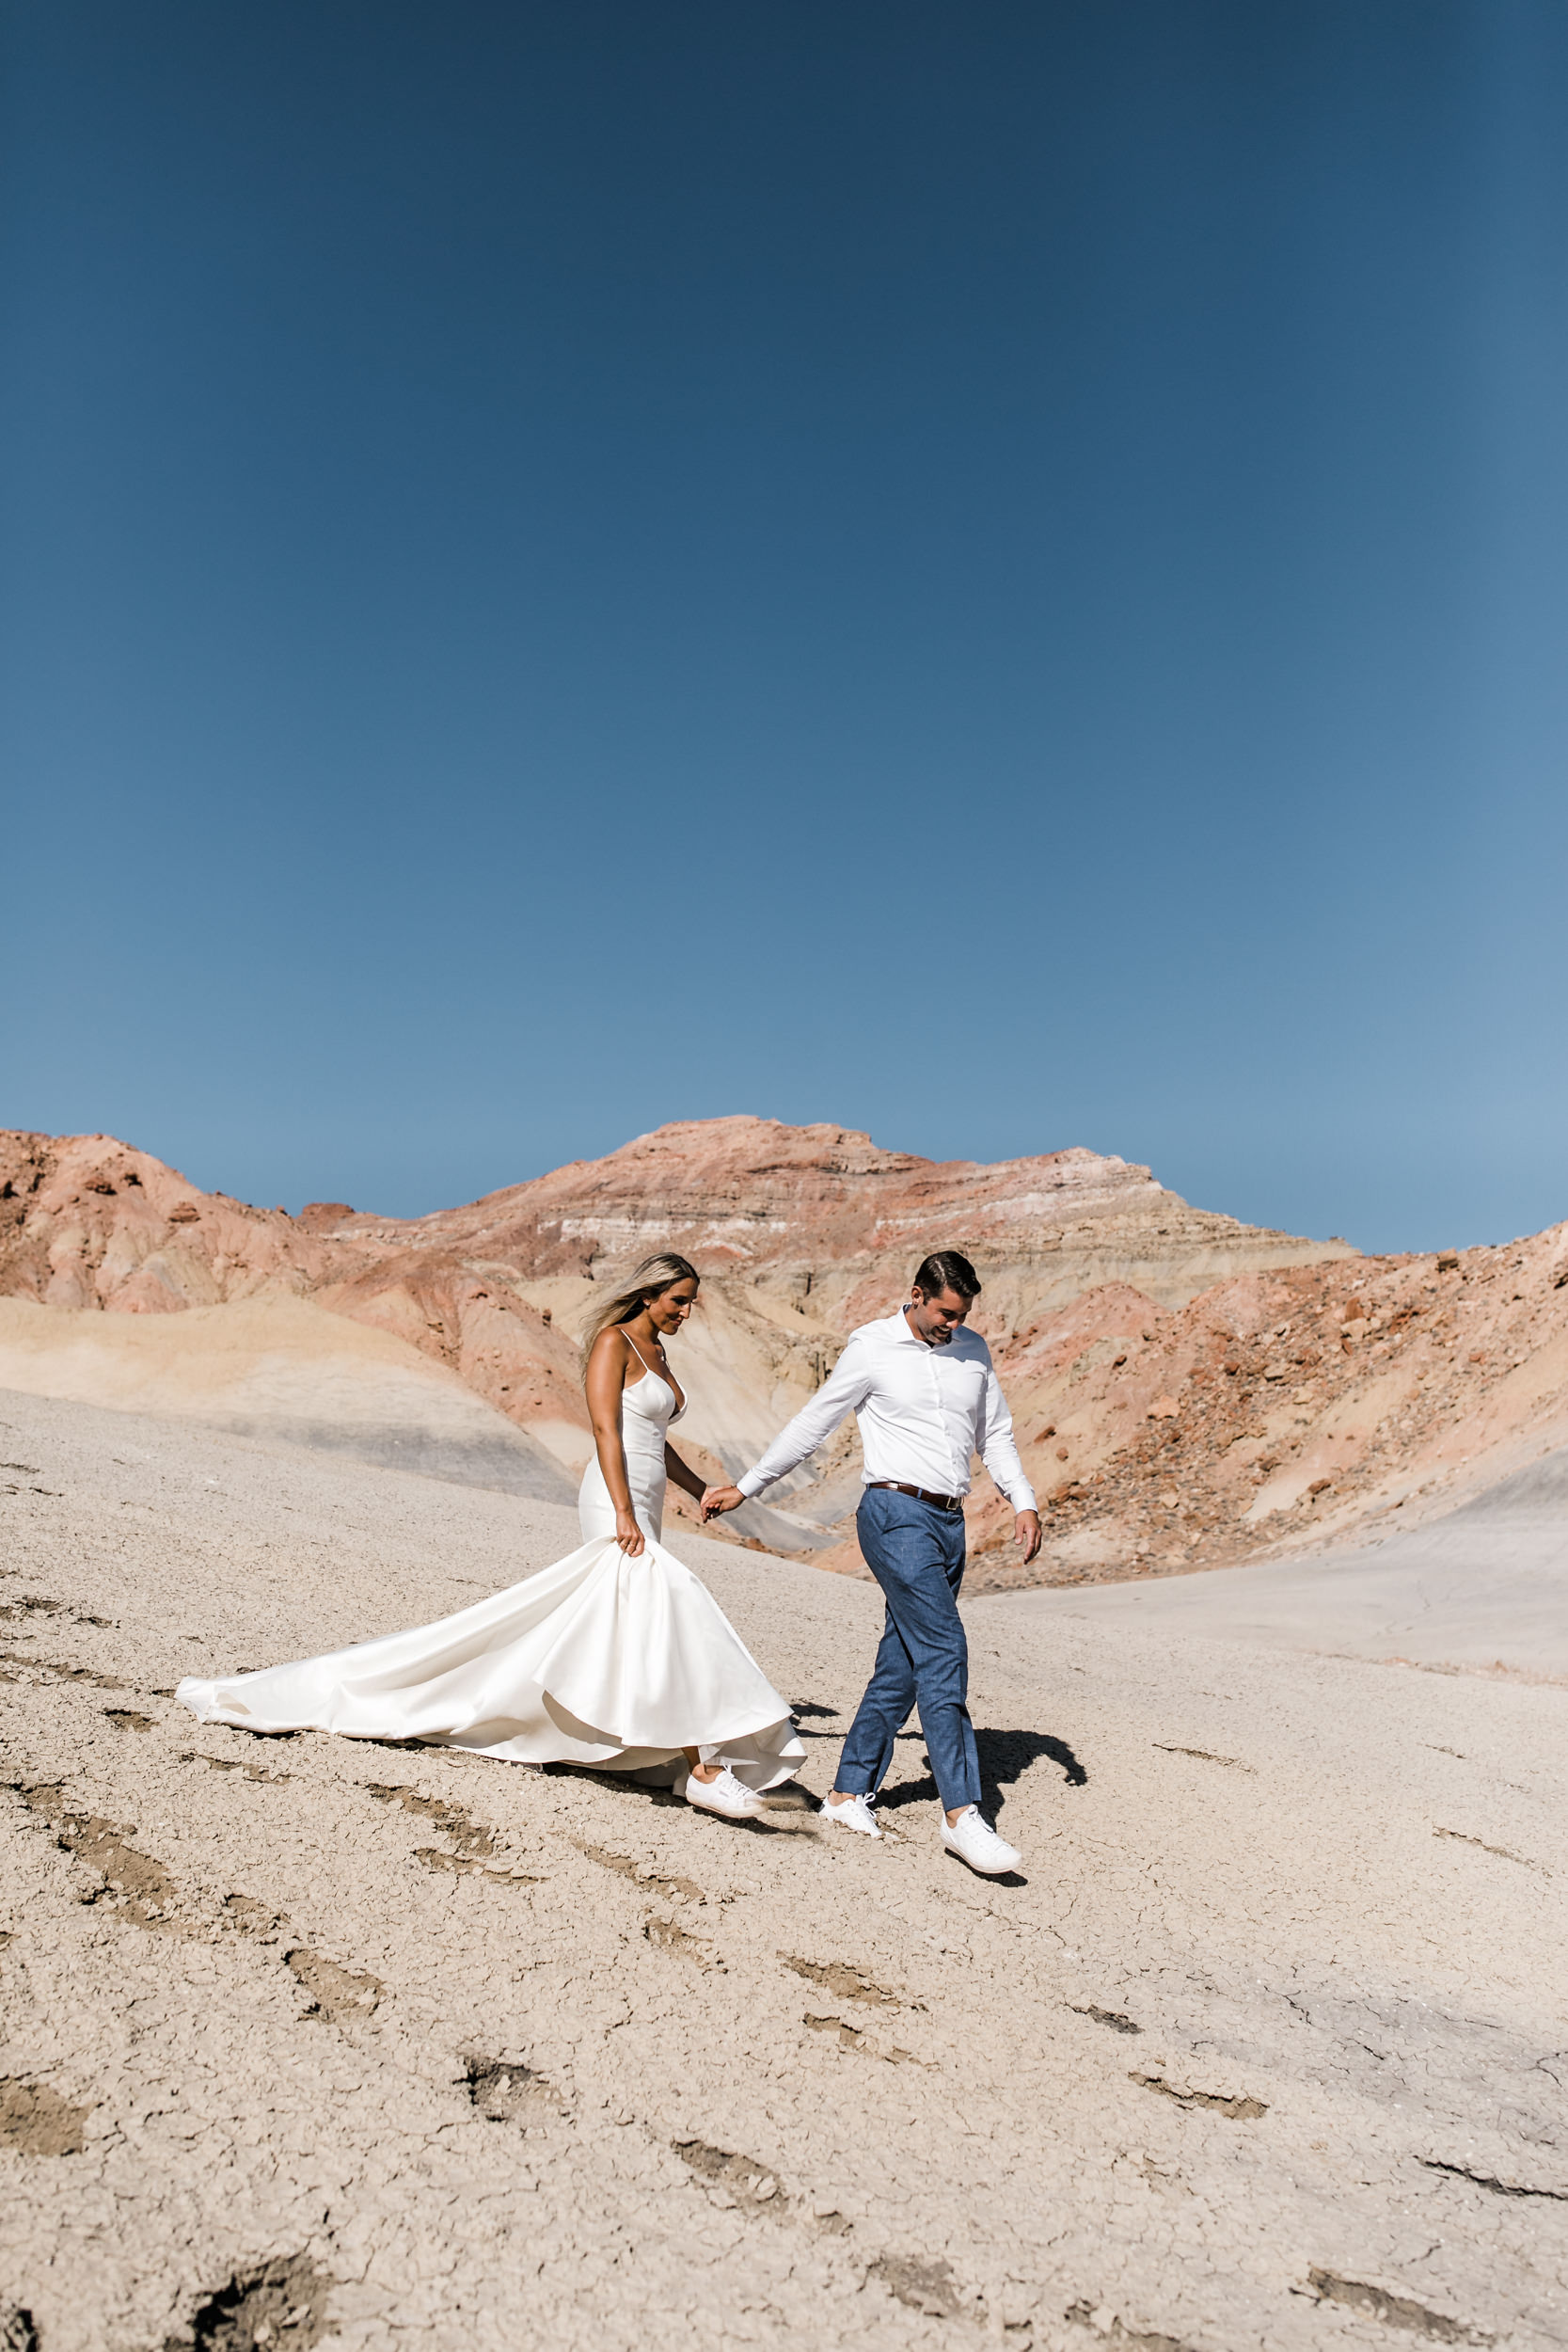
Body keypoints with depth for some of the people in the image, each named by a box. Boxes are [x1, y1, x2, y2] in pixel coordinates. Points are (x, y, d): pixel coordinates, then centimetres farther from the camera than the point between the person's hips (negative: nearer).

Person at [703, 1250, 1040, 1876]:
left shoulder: (973, 1350, 12)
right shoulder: (872, 1347, -3)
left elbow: (995, 1435, 20)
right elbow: (812, 1424, 4)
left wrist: (1024, 1502, 6)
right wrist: (744, 1488, 8)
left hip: (951, 1523, 6)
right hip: (897, 1514, -6)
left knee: (901, 1665, 8)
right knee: (943, 1649, -16)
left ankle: (849, 1793, 20)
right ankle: (961, 1813, -14)